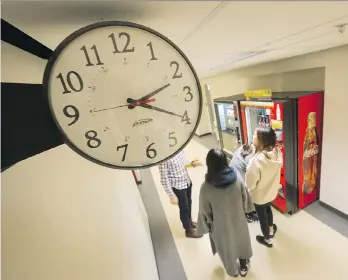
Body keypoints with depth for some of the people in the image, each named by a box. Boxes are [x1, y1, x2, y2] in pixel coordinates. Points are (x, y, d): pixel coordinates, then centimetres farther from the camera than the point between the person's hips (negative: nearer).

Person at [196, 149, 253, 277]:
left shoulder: (206, 187, -33)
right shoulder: (237, 177, -24)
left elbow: (205, 212, -19)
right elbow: (245, 199, -7)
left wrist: (206, 227, 1)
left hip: (221, 226, -2)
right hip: (238, 220, 3)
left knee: (227, 248, 28)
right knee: (241, 242, 32)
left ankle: (232, 270, 57)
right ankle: (244, 266, 59)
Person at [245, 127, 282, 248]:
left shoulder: (256, 161, -38)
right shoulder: (277, 152, -18)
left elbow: (250, 184, -25)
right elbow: (270, 171, -1)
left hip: (259, 195, -6)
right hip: (272, 191, 6)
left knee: (262, 216, 21)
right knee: (268, 208, 35)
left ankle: (267, 240, 48)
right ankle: (271, 230, 61)